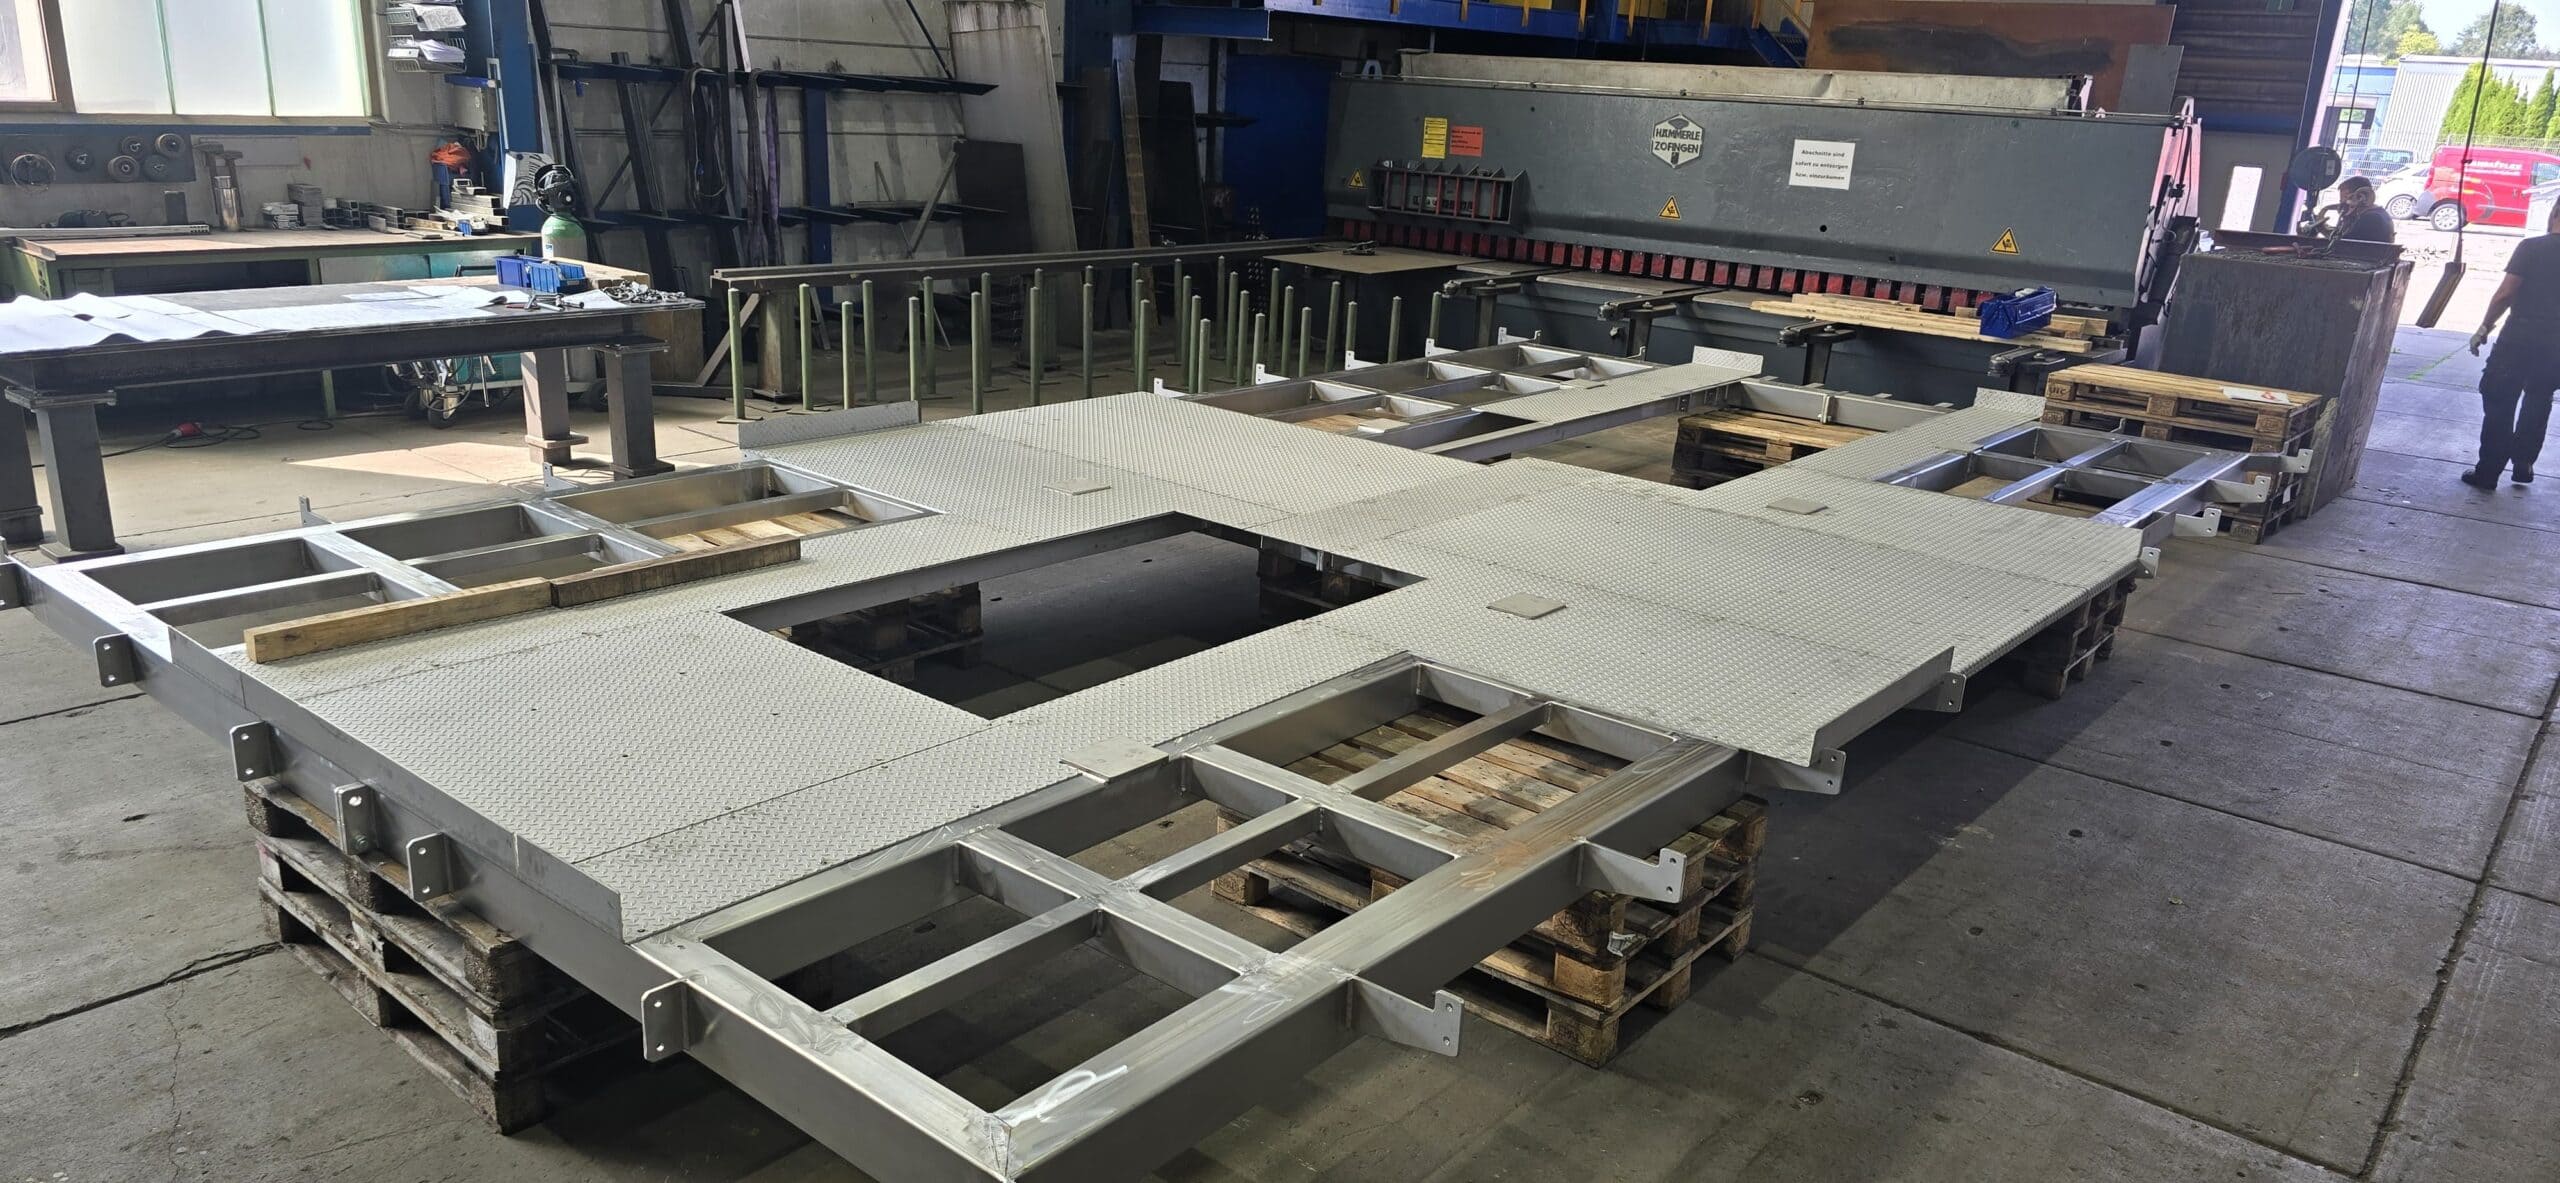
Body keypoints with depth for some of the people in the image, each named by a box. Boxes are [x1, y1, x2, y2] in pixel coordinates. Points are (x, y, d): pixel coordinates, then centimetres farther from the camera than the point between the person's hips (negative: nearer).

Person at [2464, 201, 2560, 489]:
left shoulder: (2531, 247, -8)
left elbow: (2506, 293, -12)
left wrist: (2484, 329, -2)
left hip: (2520, 335, -4)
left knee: (2499, 403, 5)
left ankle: (2487, 472, 8)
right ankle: (2523, 462, 22)